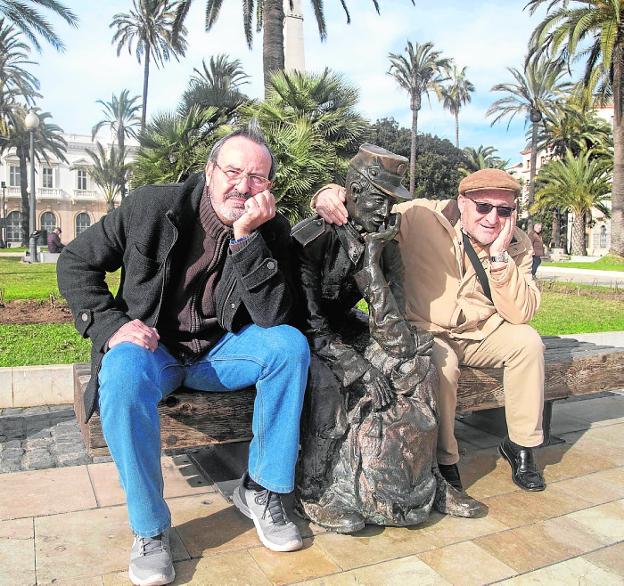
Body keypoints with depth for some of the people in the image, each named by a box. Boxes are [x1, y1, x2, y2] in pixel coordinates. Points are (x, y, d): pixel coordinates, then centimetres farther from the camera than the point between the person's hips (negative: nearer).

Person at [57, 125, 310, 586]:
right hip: (152, 345, -1)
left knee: (291, 343, -23)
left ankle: (261, 490, -8)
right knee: (123, 375, -35)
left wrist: (246, 235, -28)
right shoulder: (152, 206, -10)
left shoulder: (271, 231, -7)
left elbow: (274, 317, -19)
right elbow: (76, 262, 0)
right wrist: (111, 325, -16)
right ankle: (150, 527, -13)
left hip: (220, 351, 2)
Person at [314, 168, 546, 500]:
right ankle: (444, 461, -10)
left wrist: (500, 257, -26)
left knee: (527, 340, -21)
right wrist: (329, 194, -38)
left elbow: (521, 314, -15)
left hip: (480, 334, 4)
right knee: (442, 365, -34)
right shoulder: (423, 217, -16)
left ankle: (520, 446, -2)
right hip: (426, 332, -3)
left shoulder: (517, 244, -6)